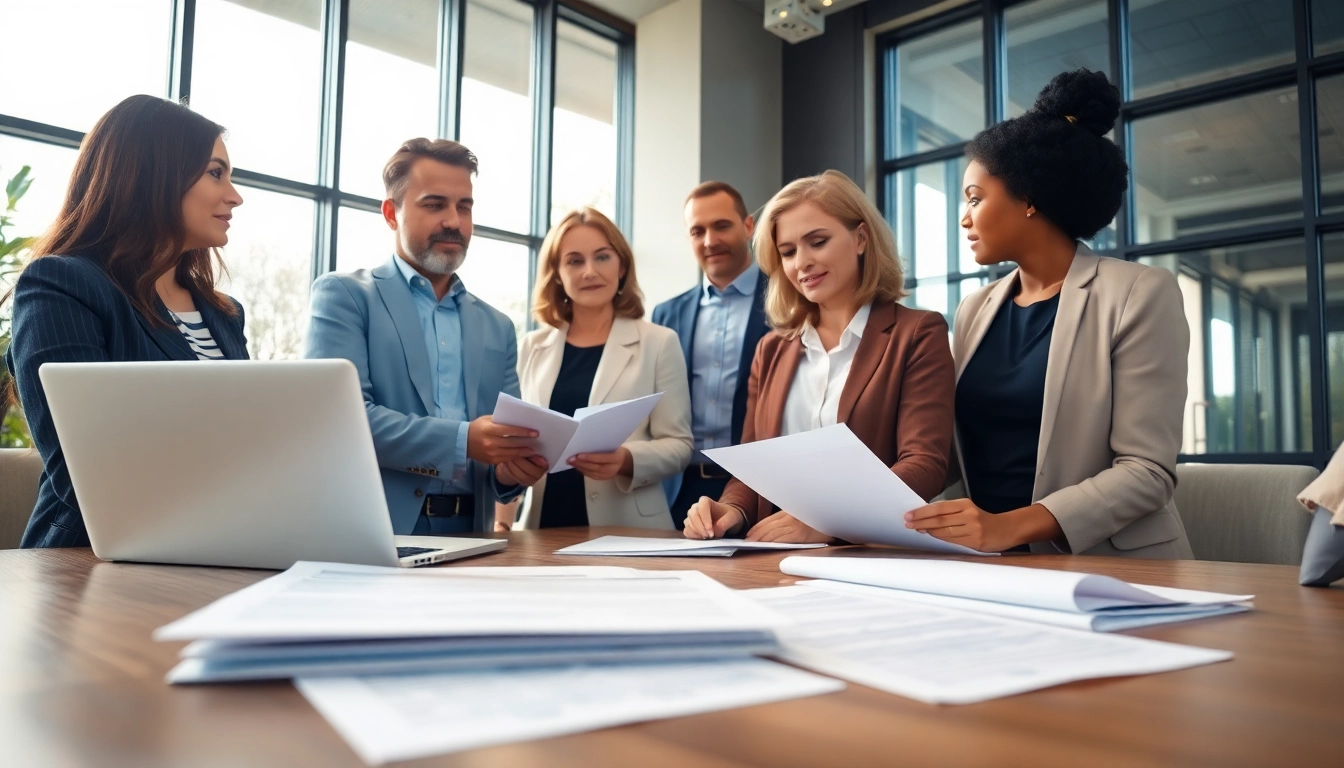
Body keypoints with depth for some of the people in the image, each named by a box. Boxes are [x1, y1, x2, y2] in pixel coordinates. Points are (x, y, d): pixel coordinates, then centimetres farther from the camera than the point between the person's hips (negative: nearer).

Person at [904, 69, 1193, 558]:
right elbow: (960, 447, 9)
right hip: (994, 567, 5)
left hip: (1108, 568, -5)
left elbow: (1148, 471, -11)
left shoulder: (1138, 295, -4)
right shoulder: (976, 309, 12)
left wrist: (1011, 526, -23)